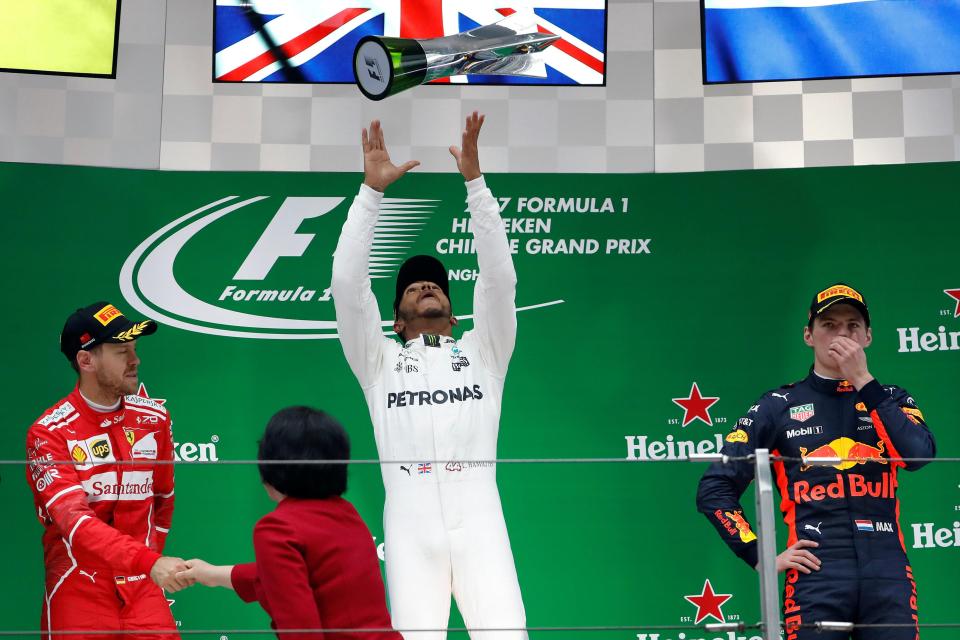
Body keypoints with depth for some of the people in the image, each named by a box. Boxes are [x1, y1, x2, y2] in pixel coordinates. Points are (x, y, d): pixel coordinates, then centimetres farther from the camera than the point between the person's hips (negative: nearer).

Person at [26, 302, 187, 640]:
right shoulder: (48, 433, -11)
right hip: (77, 596, -3)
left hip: (143, 592, 4)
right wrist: (147, 561, -34)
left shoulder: (155, 418, 4)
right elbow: (74, 519, -23)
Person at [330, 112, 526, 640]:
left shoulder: (482, 352, 22)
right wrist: (371, 190, 4)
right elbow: (348, 283, 9)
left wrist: (474, 180, 3)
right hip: (410, 522, 0)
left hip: (479, 517, 0)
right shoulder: (380, 360, 21)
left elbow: (499, 276, 9)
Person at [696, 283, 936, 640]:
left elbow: (918, 455, -7)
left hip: (888, 573, 2)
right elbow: (714, 490, 6)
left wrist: (863, 382, -5)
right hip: (815, 574, -1)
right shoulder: (779, 406, 10)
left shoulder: (890, 399, 16)